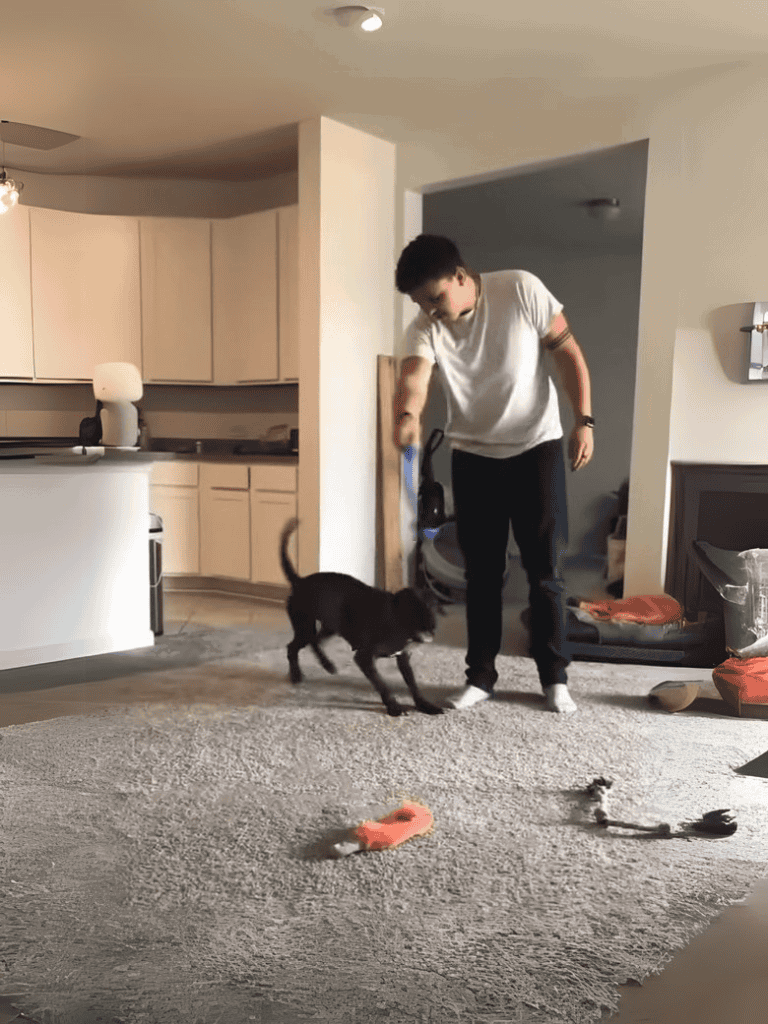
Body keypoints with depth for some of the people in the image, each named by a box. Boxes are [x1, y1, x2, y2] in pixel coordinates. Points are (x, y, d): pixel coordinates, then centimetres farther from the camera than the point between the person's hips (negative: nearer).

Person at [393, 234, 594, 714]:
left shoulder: (521, 290, -14)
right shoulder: (425, 329, -10)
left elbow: (568, 351, -8)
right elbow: (413, 376, -28)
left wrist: (584, 421, -15)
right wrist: (407, 414, -51)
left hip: (536, 446, -2)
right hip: (473, 455, 2)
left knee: (545, 567, 0)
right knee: (482, 571, 7)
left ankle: (555, 676, 14)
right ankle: (481, 676, 19)